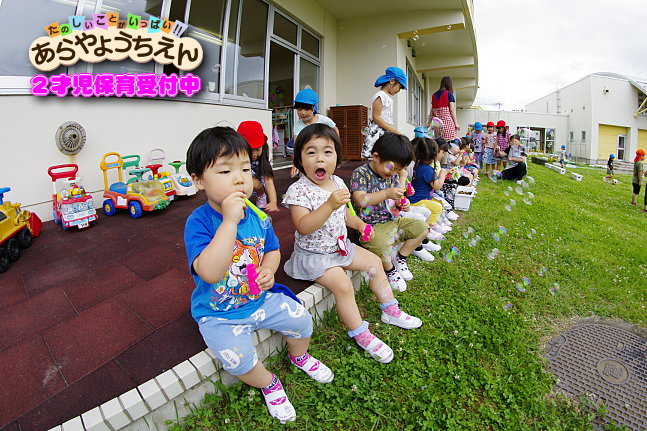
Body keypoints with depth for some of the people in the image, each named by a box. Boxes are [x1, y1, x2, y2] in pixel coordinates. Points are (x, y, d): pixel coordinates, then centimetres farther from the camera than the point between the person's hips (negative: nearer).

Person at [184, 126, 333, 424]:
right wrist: (229, 220, -42)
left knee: (302, 320, -1)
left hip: (261, 298, 4)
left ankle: (299, 356, 36)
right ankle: (269, 384, 14)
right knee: (238, 359, -22)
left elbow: (272, 249, 9)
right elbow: (209, 273, -38)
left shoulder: (257, 215, -7)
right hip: (219, 314, -4)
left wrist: (268, 270, -13)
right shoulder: (198, 221, -24)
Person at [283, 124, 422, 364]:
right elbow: (303, 227, -33)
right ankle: (360, 334, -1)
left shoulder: (337, 183, 2)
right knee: (342, 284, -23)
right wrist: (330, 204, -41)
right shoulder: (298, 190, -20)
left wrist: (358, 223, -3)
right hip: (313, 255, -7)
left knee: (374, 262, 10)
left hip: (340, 246, 8)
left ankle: (390, 310, 28)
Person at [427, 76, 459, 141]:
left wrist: (429, 122, 20)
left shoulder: (434, 95, 13)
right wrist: (456, 123, -2)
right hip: (448, 120, -5)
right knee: (450, 142, -6)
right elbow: (452, 110, -5)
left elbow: (432, 111, 13)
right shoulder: (449, 93, -1)